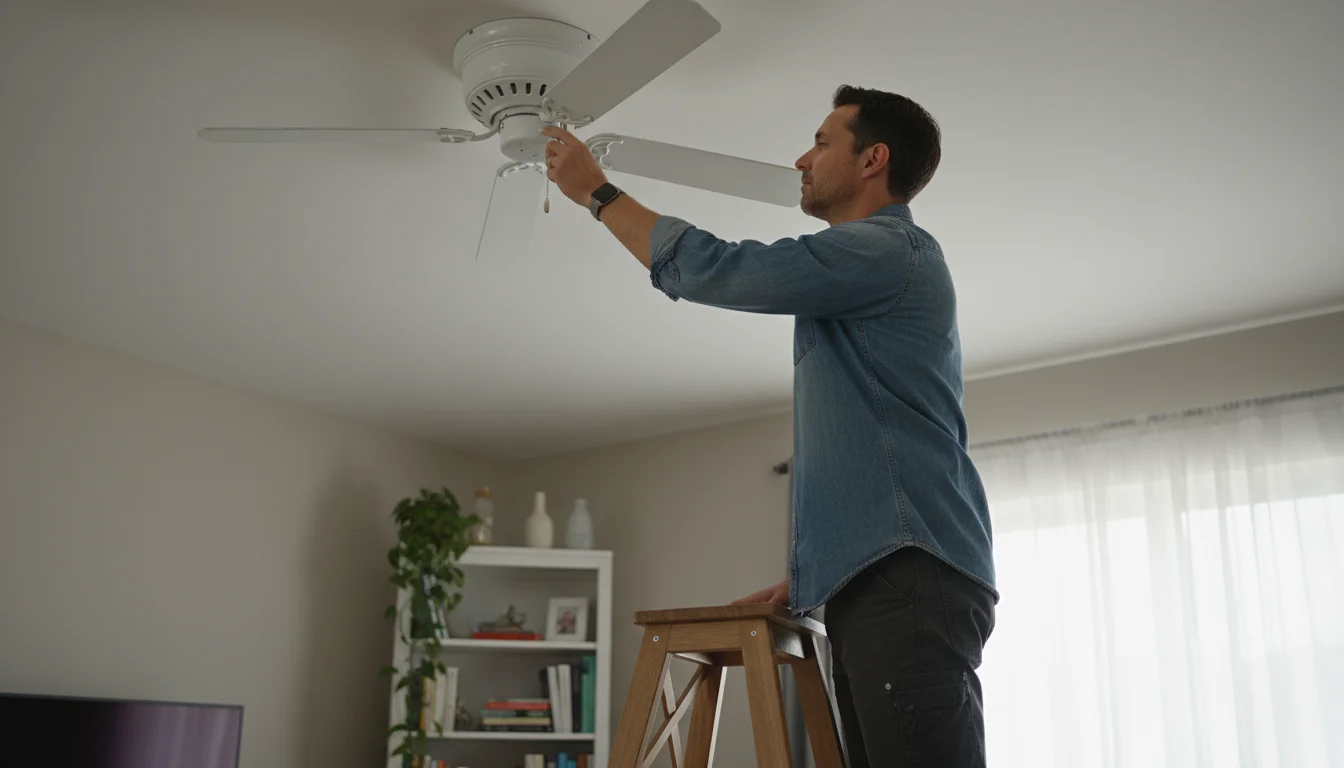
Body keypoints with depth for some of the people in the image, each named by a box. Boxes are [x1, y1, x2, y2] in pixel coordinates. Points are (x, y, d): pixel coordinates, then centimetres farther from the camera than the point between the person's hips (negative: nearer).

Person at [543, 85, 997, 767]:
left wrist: (597, 191, 4)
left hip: (908, 581, -10)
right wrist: (806, 577, 22)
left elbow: (710, 270, -10)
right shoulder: (879, 264, 29)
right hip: (879, 582, 10)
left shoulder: (887, 251, -4)